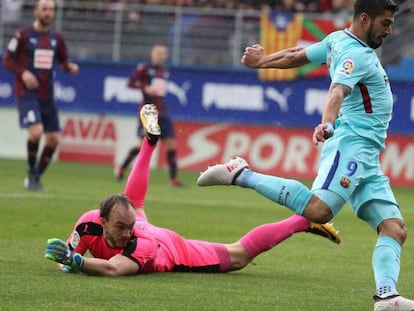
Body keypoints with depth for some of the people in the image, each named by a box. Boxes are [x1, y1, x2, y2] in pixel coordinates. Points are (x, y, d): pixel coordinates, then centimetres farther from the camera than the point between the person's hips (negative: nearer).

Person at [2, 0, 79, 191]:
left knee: (53, 139, 2)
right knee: (36, 131, -23)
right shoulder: (23, 35, -3)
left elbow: (63, 60, 19)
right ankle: (31, 173, -3)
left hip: (47, 95, 6)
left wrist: (70, 67, -5)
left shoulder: (56, 39, 10)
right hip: (27, 94, -5)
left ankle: (36, 178, 18)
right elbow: (7, 60, -2)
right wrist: (23, 73, -18)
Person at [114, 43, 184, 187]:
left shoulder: (165, 72, 15)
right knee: (143, 144, -8)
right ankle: (121, 169, 13)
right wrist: (145, 88, -19)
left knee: (171, 144, -4)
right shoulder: (144, 68, -2)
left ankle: (174, 178, -1)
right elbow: (130, 83, -9)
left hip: (163, 112, 6)